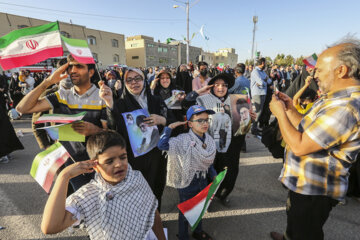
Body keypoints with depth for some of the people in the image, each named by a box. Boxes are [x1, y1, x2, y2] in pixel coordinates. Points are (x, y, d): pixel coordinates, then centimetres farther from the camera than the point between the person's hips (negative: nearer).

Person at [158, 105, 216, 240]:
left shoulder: (209, 140, -4)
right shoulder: (183, 140, -25)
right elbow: (162, 145, -39)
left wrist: (213, 175, 4)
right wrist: (170, 127, -32)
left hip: (203, 180, 6)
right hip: (187, 182, -6)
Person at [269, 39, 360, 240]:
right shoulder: (337, 98, 4)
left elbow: (299, 146, -31)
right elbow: (306, 130, 8)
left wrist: (280, 112, -21)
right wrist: (290, 109, -3)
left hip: (314, 189, -10)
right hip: (305, 181, 10)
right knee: (294, 217, 34)